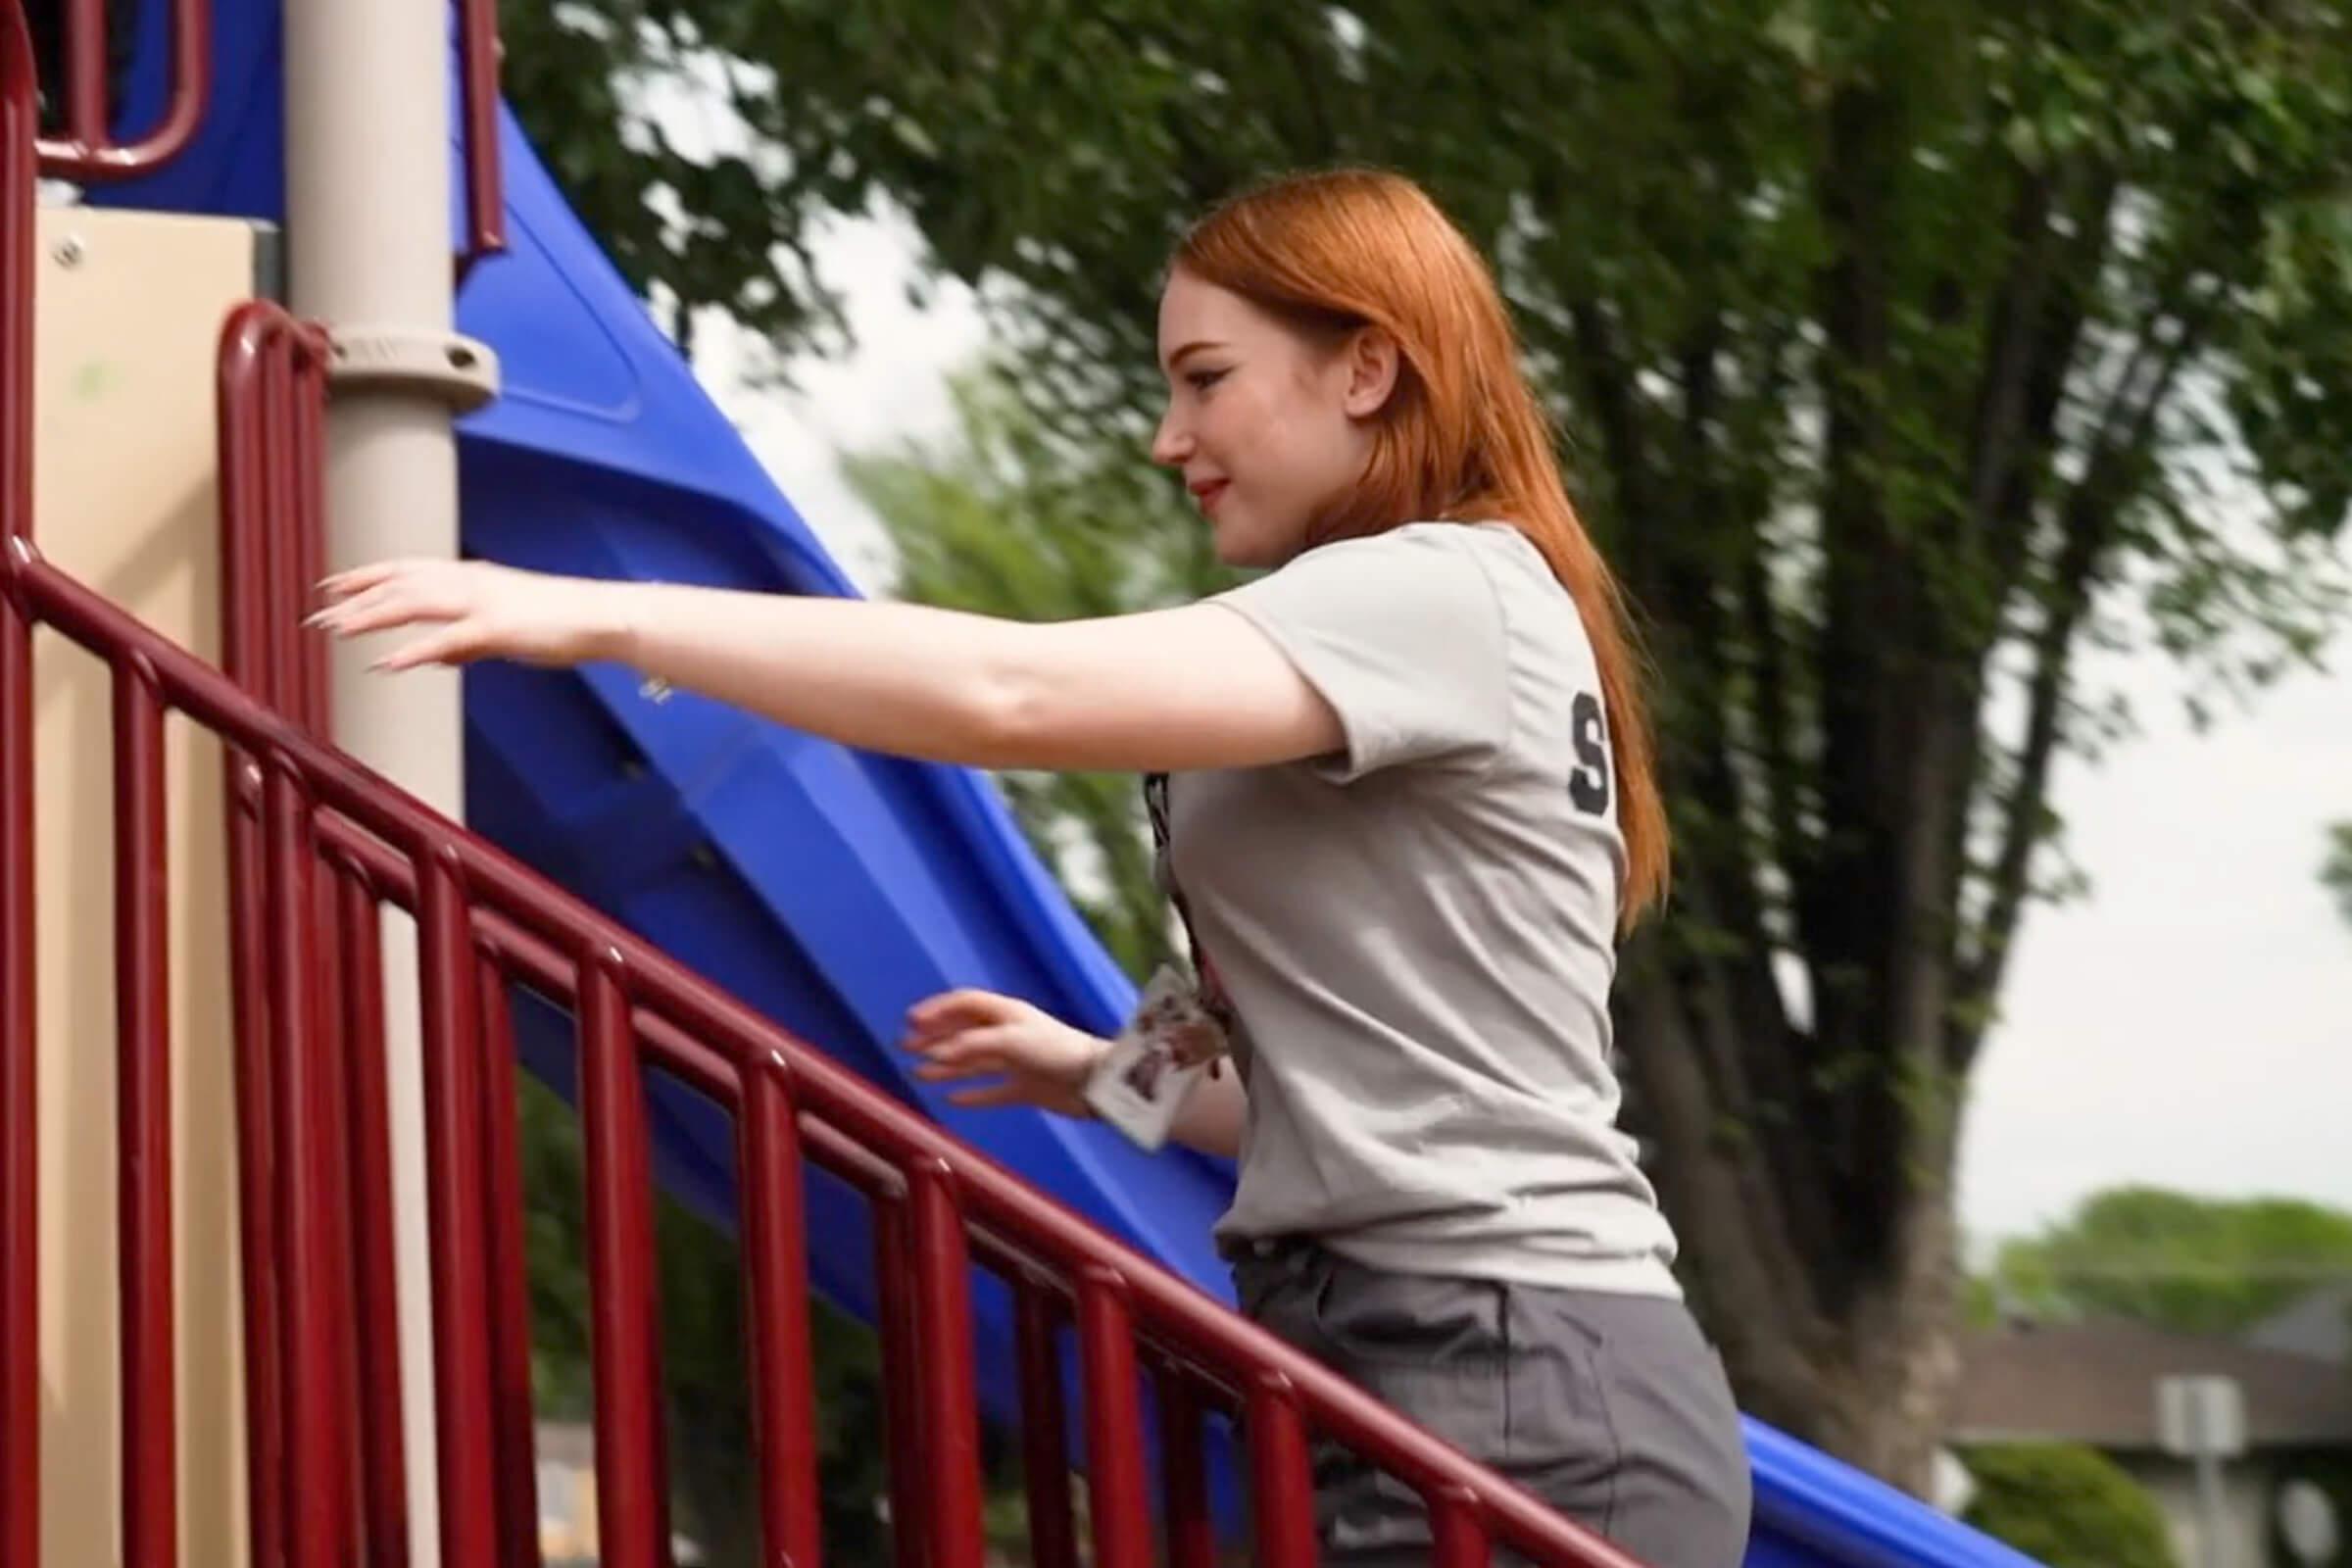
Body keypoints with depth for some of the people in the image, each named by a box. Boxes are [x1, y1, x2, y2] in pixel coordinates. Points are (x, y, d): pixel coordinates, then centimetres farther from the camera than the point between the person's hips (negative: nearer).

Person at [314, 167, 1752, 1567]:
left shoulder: (1447, 596, -9)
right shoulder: (1428, 621, 23)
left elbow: (1009, 694, -22)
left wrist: (603, 615, -20)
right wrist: (1107, 1077, 14)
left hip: (1508, 1396, -9)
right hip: (1457, 1367, 9)